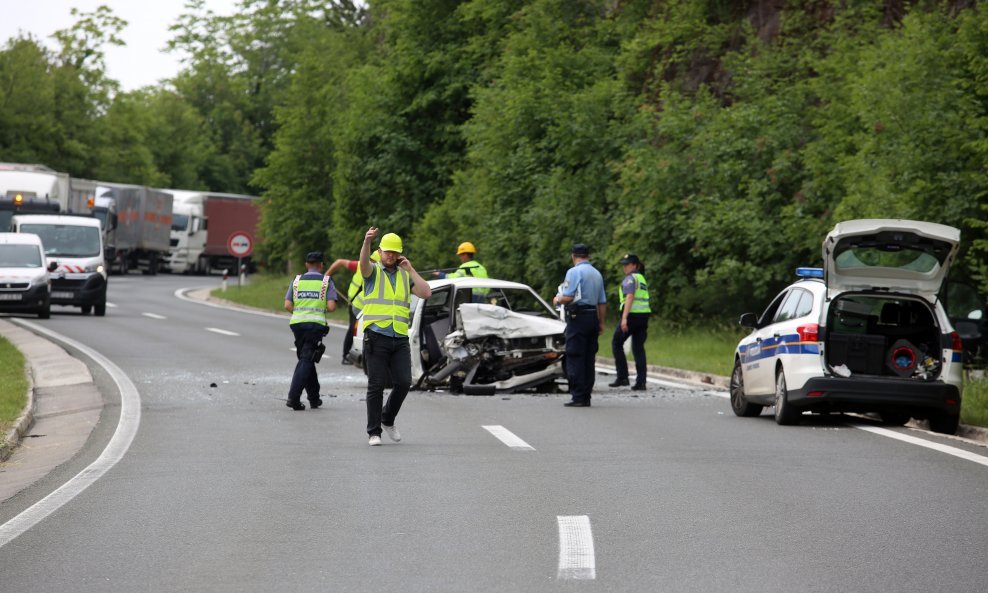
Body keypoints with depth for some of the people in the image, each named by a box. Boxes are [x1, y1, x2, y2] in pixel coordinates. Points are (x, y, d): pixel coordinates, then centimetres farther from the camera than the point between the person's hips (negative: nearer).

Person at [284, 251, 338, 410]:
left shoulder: (297, 280, 10)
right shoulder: (326, 281, 2)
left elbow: (287, 305, 2)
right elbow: (331, 306, -7)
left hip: (297, 322, 3)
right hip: (316, 324, -3)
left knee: (306, 359, 16)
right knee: (306, 361, -5)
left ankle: (314, 398, 21)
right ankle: (293, 397, -19)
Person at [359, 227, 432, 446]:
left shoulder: (405, 276, 16)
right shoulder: (373, 271, 5)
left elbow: (426, 293, 2)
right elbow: (364, 263, -20)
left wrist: (410, 269, -1)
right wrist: (367, 241, -41)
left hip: (400, 339, 3)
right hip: (376, 336, -3)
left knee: (403, 382, -5)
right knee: (376, 385, -4)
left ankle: (388, 419, 19)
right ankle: (374, 432, 2)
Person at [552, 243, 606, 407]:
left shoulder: (574, 272, -9)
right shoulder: (597, 274, 15)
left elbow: (568, 297, -16)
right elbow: (602, 302, 16)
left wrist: (557, 300, 4)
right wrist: (601, 322, 22)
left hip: (577, 318, -7)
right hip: (593, 317, 7)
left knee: (575, 359, -6)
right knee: (589, 360, 9)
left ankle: (578, 398, -10)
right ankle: (586, 397, 9)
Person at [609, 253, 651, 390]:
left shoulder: (630, 278, -7)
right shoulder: (642, 279, 20)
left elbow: (630, 298, -18)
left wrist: (624, 318, -24)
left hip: (632, 315, -8)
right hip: (644, 314, 8)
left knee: (616, 343, 6)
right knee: (638, 348, 6)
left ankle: (622, 377, 0)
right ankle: (641, 382, -1)